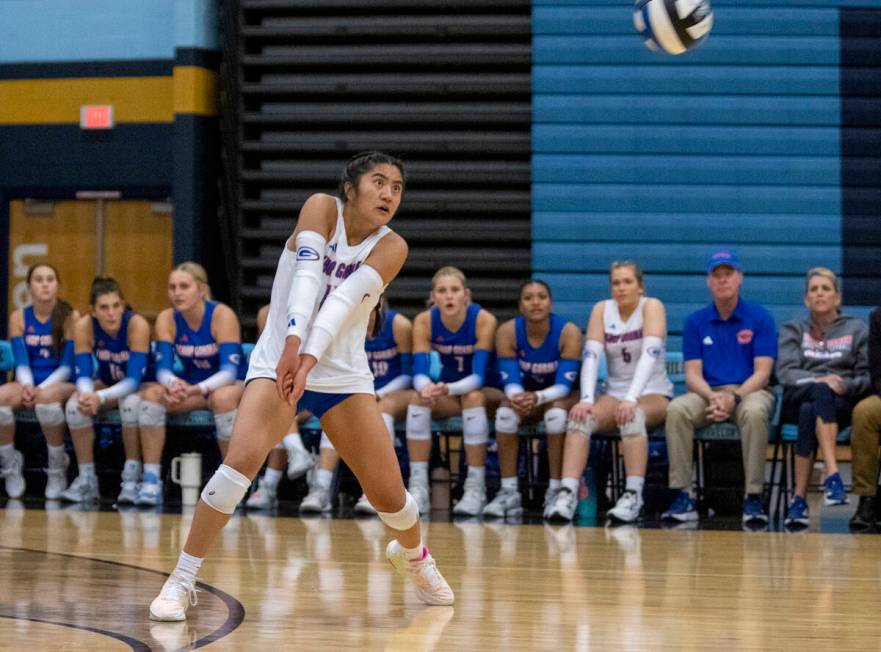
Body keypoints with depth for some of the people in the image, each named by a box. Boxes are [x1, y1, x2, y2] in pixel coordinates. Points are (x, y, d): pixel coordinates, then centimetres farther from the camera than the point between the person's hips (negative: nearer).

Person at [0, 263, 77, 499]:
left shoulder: (70, 317, -2)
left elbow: (67, 365, -6)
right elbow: (21, 361, 0)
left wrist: (42, 388, -20)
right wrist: (27, 387, -20)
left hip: (61, 384, -3)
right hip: (29, 384, 3)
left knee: (47, 397, -40)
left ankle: (58, 467, -19)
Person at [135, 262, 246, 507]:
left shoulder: (222, 315, -20)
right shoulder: (166, 319, -9)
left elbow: (230, 370, -27)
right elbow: (163, 368, -15)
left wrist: (198, 388, -46)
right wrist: (174, 384, -40)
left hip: (232, 385, -4)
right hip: (192, 387, 4)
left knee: (222, 397, -38)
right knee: (151, 393, -23)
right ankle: (150, 481, -23)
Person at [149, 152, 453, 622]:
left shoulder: (391, 247, -5)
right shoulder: (322, 209, -7)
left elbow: (345, 298, -21)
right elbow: (306, 274, -23)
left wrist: (310, 358, -35)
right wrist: (293, 341, -39)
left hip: (344, 375, 2)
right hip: (280, 359, -2)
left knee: (388, 494, 2)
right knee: (242, 459, -26)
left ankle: (413, 555, 38)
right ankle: (181, 581, -17)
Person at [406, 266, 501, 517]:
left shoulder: (484, 320, -23)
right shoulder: (424, 321, -14)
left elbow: (478, 377, -28)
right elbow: (419, 373, -20)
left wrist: (448, 388, -48)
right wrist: (426, 388, -45)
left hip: (484, 393, -3)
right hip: (447, 396, 3)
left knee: (474, 397, -35)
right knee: (419, 398, -27)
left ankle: (476, 489, -32)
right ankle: (418, 488, -26)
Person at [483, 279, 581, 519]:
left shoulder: (568, 332, -23)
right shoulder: (507, 332, -16)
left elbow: (564, 385, -25)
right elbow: (510, 380, -17)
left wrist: (538, 397, -46)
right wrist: (516, 397, -43)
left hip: (559, 398, -2)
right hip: (525, 394, 2)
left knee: (557, 411, -35)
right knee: (506, 411, -29)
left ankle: (555, 490, -26)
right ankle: (509, 492, -26)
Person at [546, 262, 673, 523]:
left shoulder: (652, 307, -9)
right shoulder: (601, 310, 3)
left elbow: (650, 354, -23)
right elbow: (591, 356, -7)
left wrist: (632, 399, -36)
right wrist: (586, 400, -24)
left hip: (654, 394, -4)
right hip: (615, 393, 4)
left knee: (633, 416, -37)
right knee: (581, 418, -26)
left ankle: (633, 494, -40)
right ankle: (568, 493, -37)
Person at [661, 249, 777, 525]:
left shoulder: (760, 318, 2)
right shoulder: (696, 322, 10)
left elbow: (762, 373, -5)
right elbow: (693, 374, 3)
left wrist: (733, 398, -22)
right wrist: (712, 397, -19)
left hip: (749, 391, -2)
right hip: (707, 392, 2)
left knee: (754, 412, -38)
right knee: (677, 409, -30)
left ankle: (754, 497, -32)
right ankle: (682, 496, -30)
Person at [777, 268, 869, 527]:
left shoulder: (856, 329, 17)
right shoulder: (793, 330, 18)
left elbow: (867, 377, 8)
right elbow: (785, 372, 0)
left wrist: (845, 385, -14)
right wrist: (819, 380, -19)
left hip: (843, 403, 0)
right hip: (798, 399, 0)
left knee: (809, 413, -36)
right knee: (821, 392, -38)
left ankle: (799, 498, -41)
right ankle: (832, 474, -52)